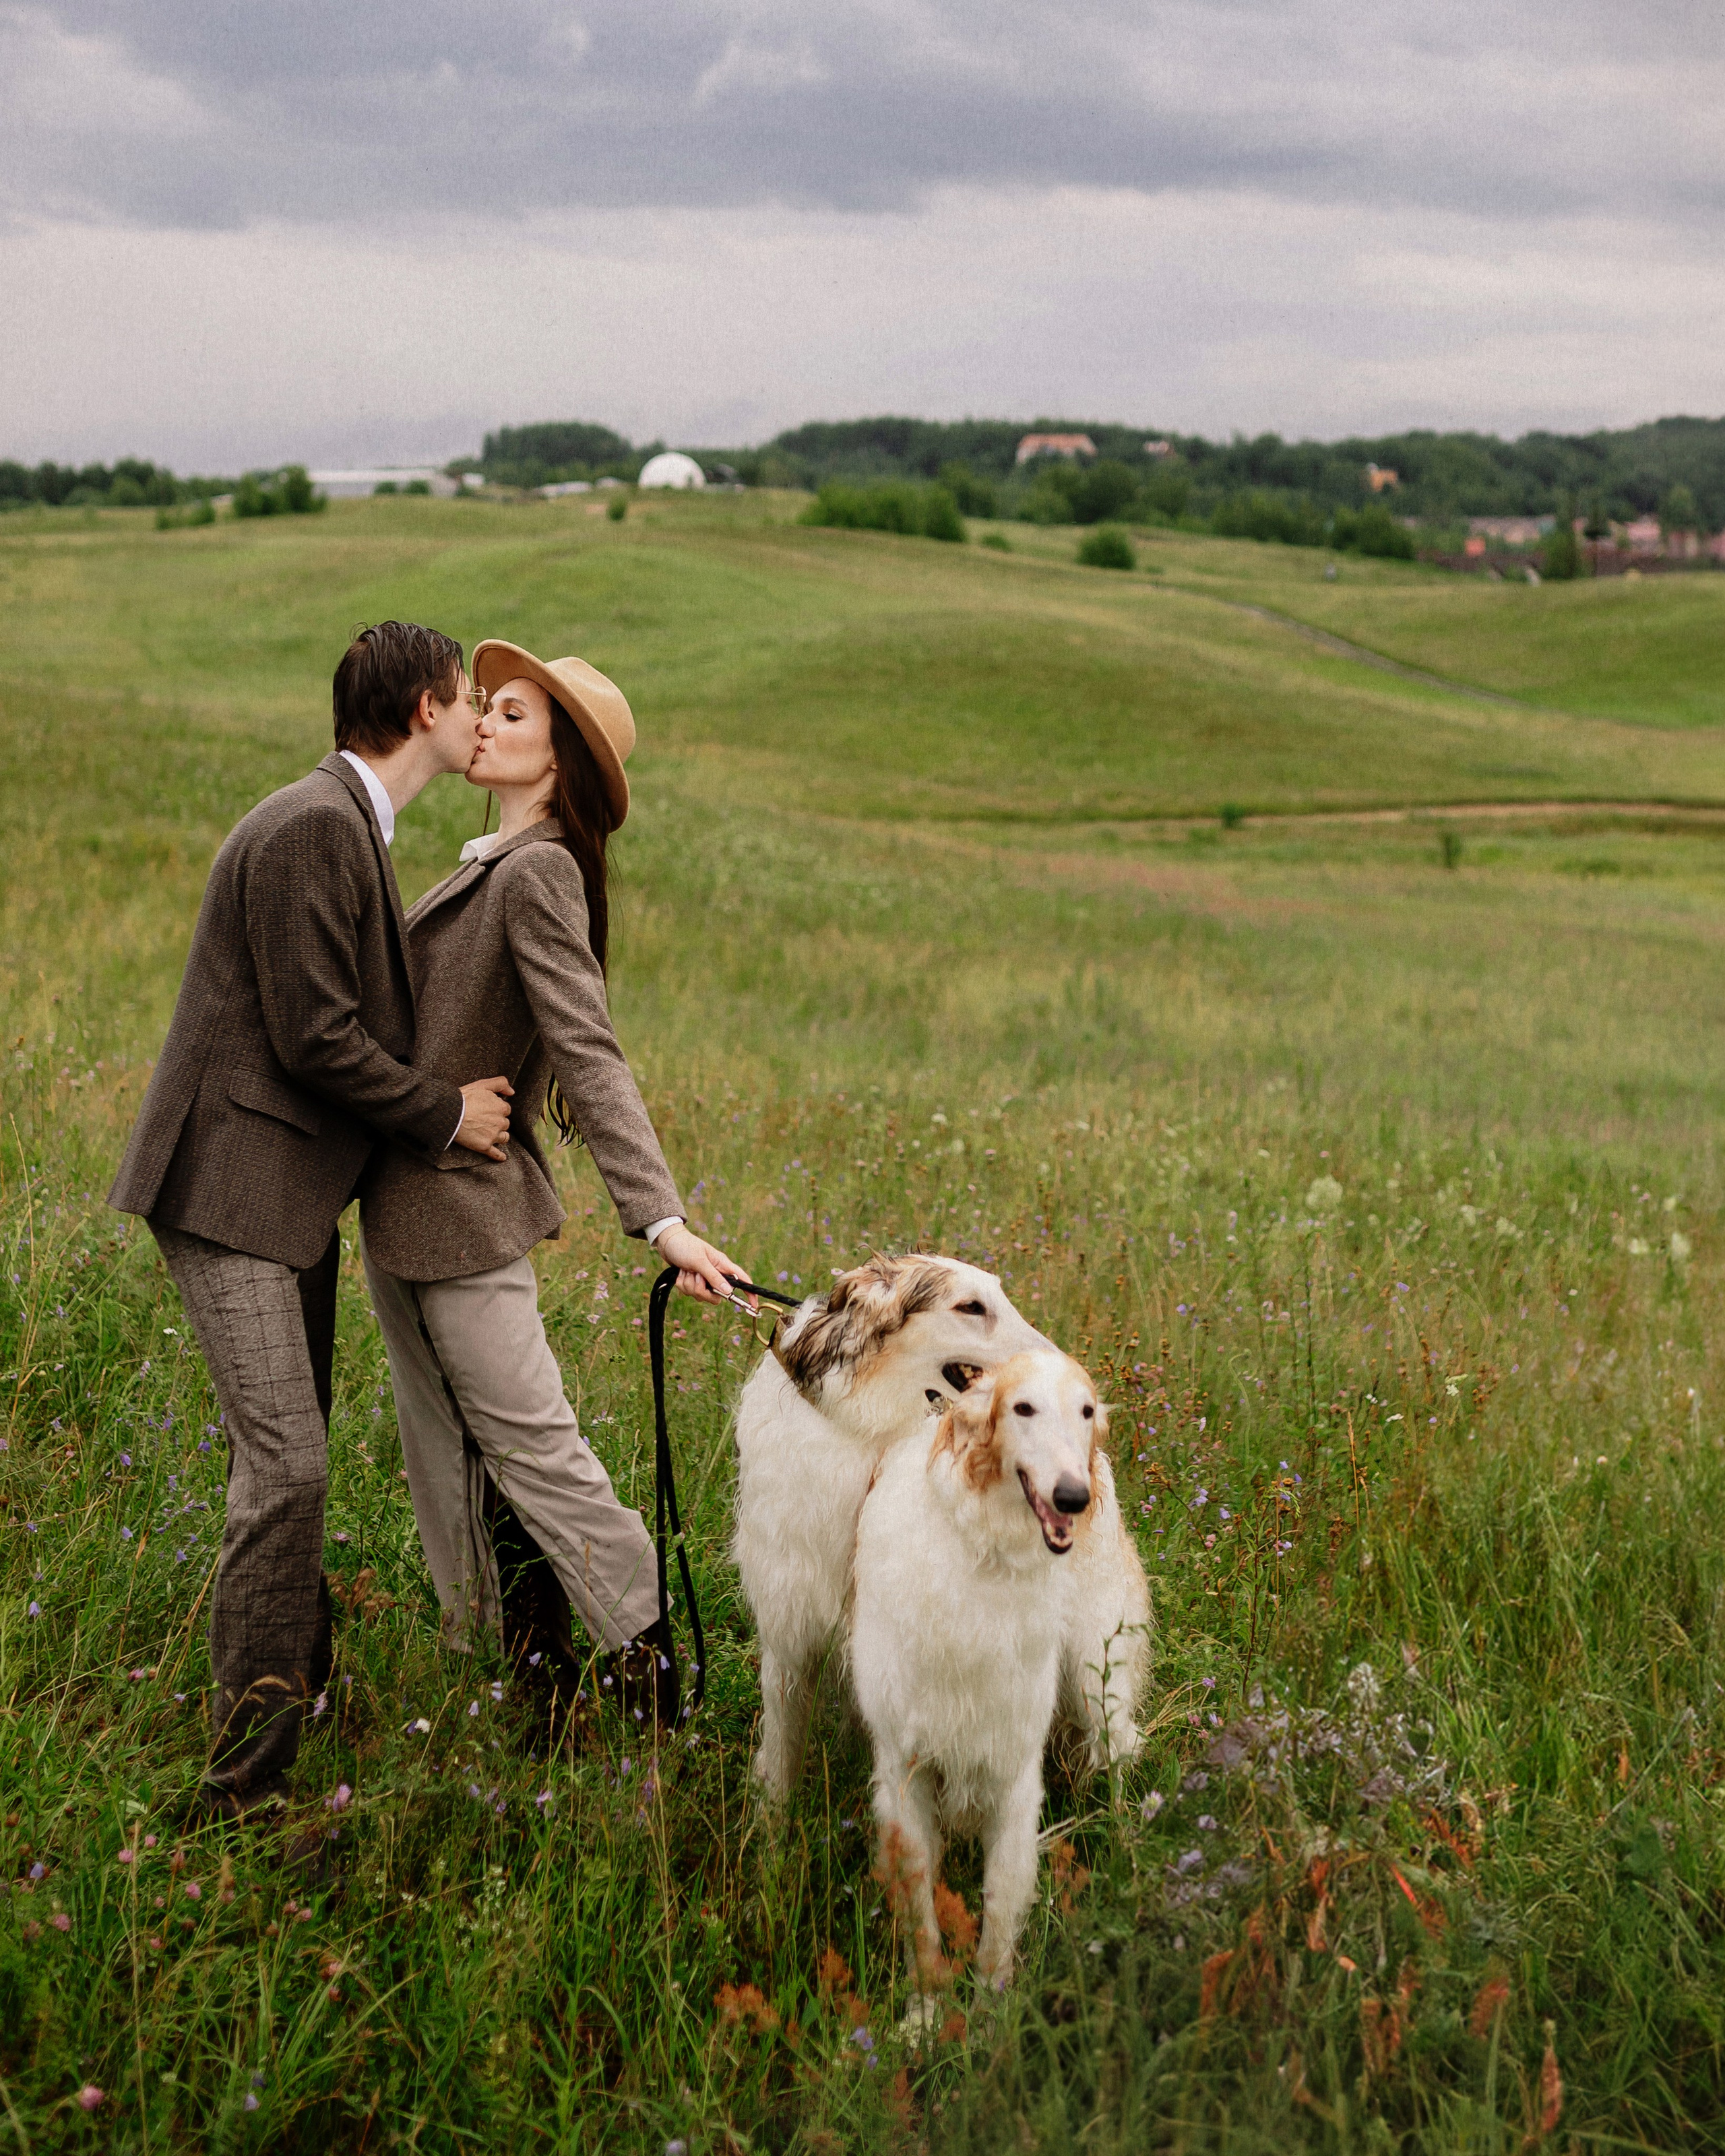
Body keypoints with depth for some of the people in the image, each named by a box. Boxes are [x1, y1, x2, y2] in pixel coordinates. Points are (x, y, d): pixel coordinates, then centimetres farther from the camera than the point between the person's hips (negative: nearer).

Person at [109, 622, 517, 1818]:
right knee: (285, 1465, -12)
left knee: (287, 1460, 15)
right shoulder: (312, 827, -17)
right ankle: (249, 1778, -7)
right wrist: (445, 1113, -9)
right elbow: (314, 1037, -20)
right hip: (233, 1189, -10)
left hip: (296, 1191, 10)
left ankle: (293, 1679, 28)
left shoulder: (351, 828, 16)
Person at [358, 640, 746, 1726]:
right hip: (410, 1204, 9)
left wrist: (661, 1217, -32)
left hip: (464, 1203, -9)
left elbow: (588, 1052, -26)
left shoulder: (537, 872, -19)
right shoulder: (491, 864, 10)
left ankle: (647, 1667, 6)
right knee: (445, 1450, 15)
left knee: (531, 1445, -3)